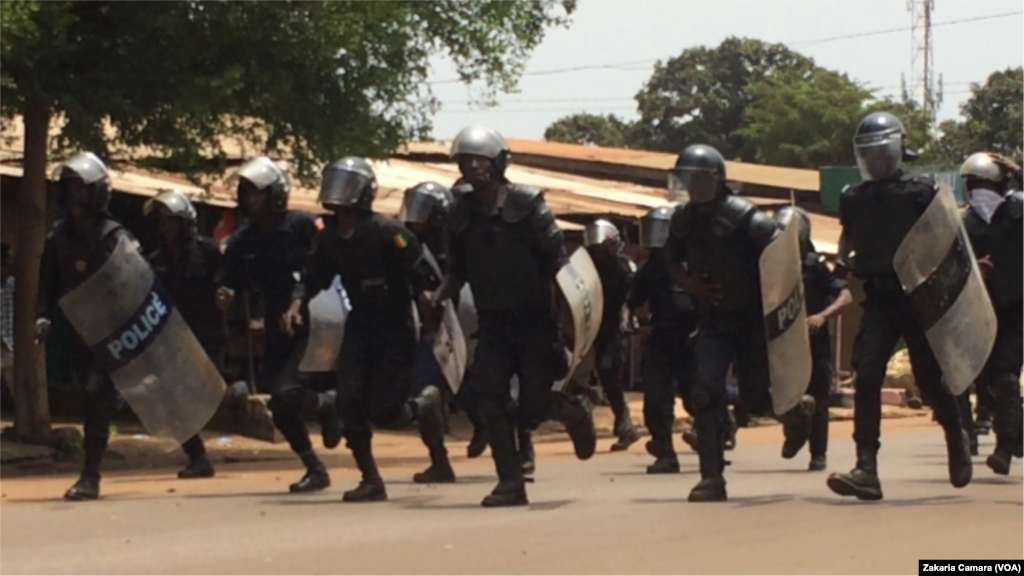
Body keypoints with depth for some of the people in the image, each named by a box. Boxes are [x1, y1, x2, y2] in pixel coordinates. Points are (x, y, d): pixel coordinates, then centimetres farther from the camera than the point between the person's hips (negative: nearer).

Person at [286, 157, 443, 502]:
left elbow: (421, 276, -18)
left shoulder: (387, 233, -20)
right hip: (360, 326, 6)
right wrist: (297, 303, -5)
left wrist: (430, 315, -15)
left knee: (383, 412, -8)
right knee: (349, 403, -5)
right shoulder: (329, 237, 0)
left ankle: (426, 405, 26)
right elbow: (314, 275, 11)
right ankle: (371, 481, 7)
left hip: (396, 329, -6)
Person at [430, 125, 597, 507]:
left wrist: (565, 302, -21)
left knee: (532, 407, -5)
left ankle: (575, 412, 30)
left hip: (534, 318, -4)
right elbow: (458, 271, 14)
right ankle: (510, 483, -2)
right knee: (489, 397, -10)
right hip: (493, 321, 4)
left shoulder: (526, 205, -7)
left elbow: (557, 258, -7)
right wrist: (439, 296, -6)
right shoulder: (461, 214, 5)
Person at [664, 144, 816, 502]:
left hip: (753, 319, -4)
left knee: (756, 399, 6)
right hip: (713, 320, 4)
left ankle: (798, 411, 42)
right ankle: (712, 477, -7)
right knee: (706, 393, -12)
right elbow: (673, 262, 14)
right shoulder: (684, 221, -3)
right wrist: (689, 284, -6)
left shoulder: (744, 218, -20)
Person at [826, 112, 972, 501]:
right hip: (878, 299, 3)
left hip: (918, 296, -3)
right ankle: (866, 469, -14)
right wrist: (843, 265, 3)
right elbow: (849, 240, 23)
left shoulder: (920, 192, -3)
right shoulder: (854, 199, 10)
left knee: (929, 377, 4)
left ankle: (956, 437, 35)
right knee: (866, 375, -11)